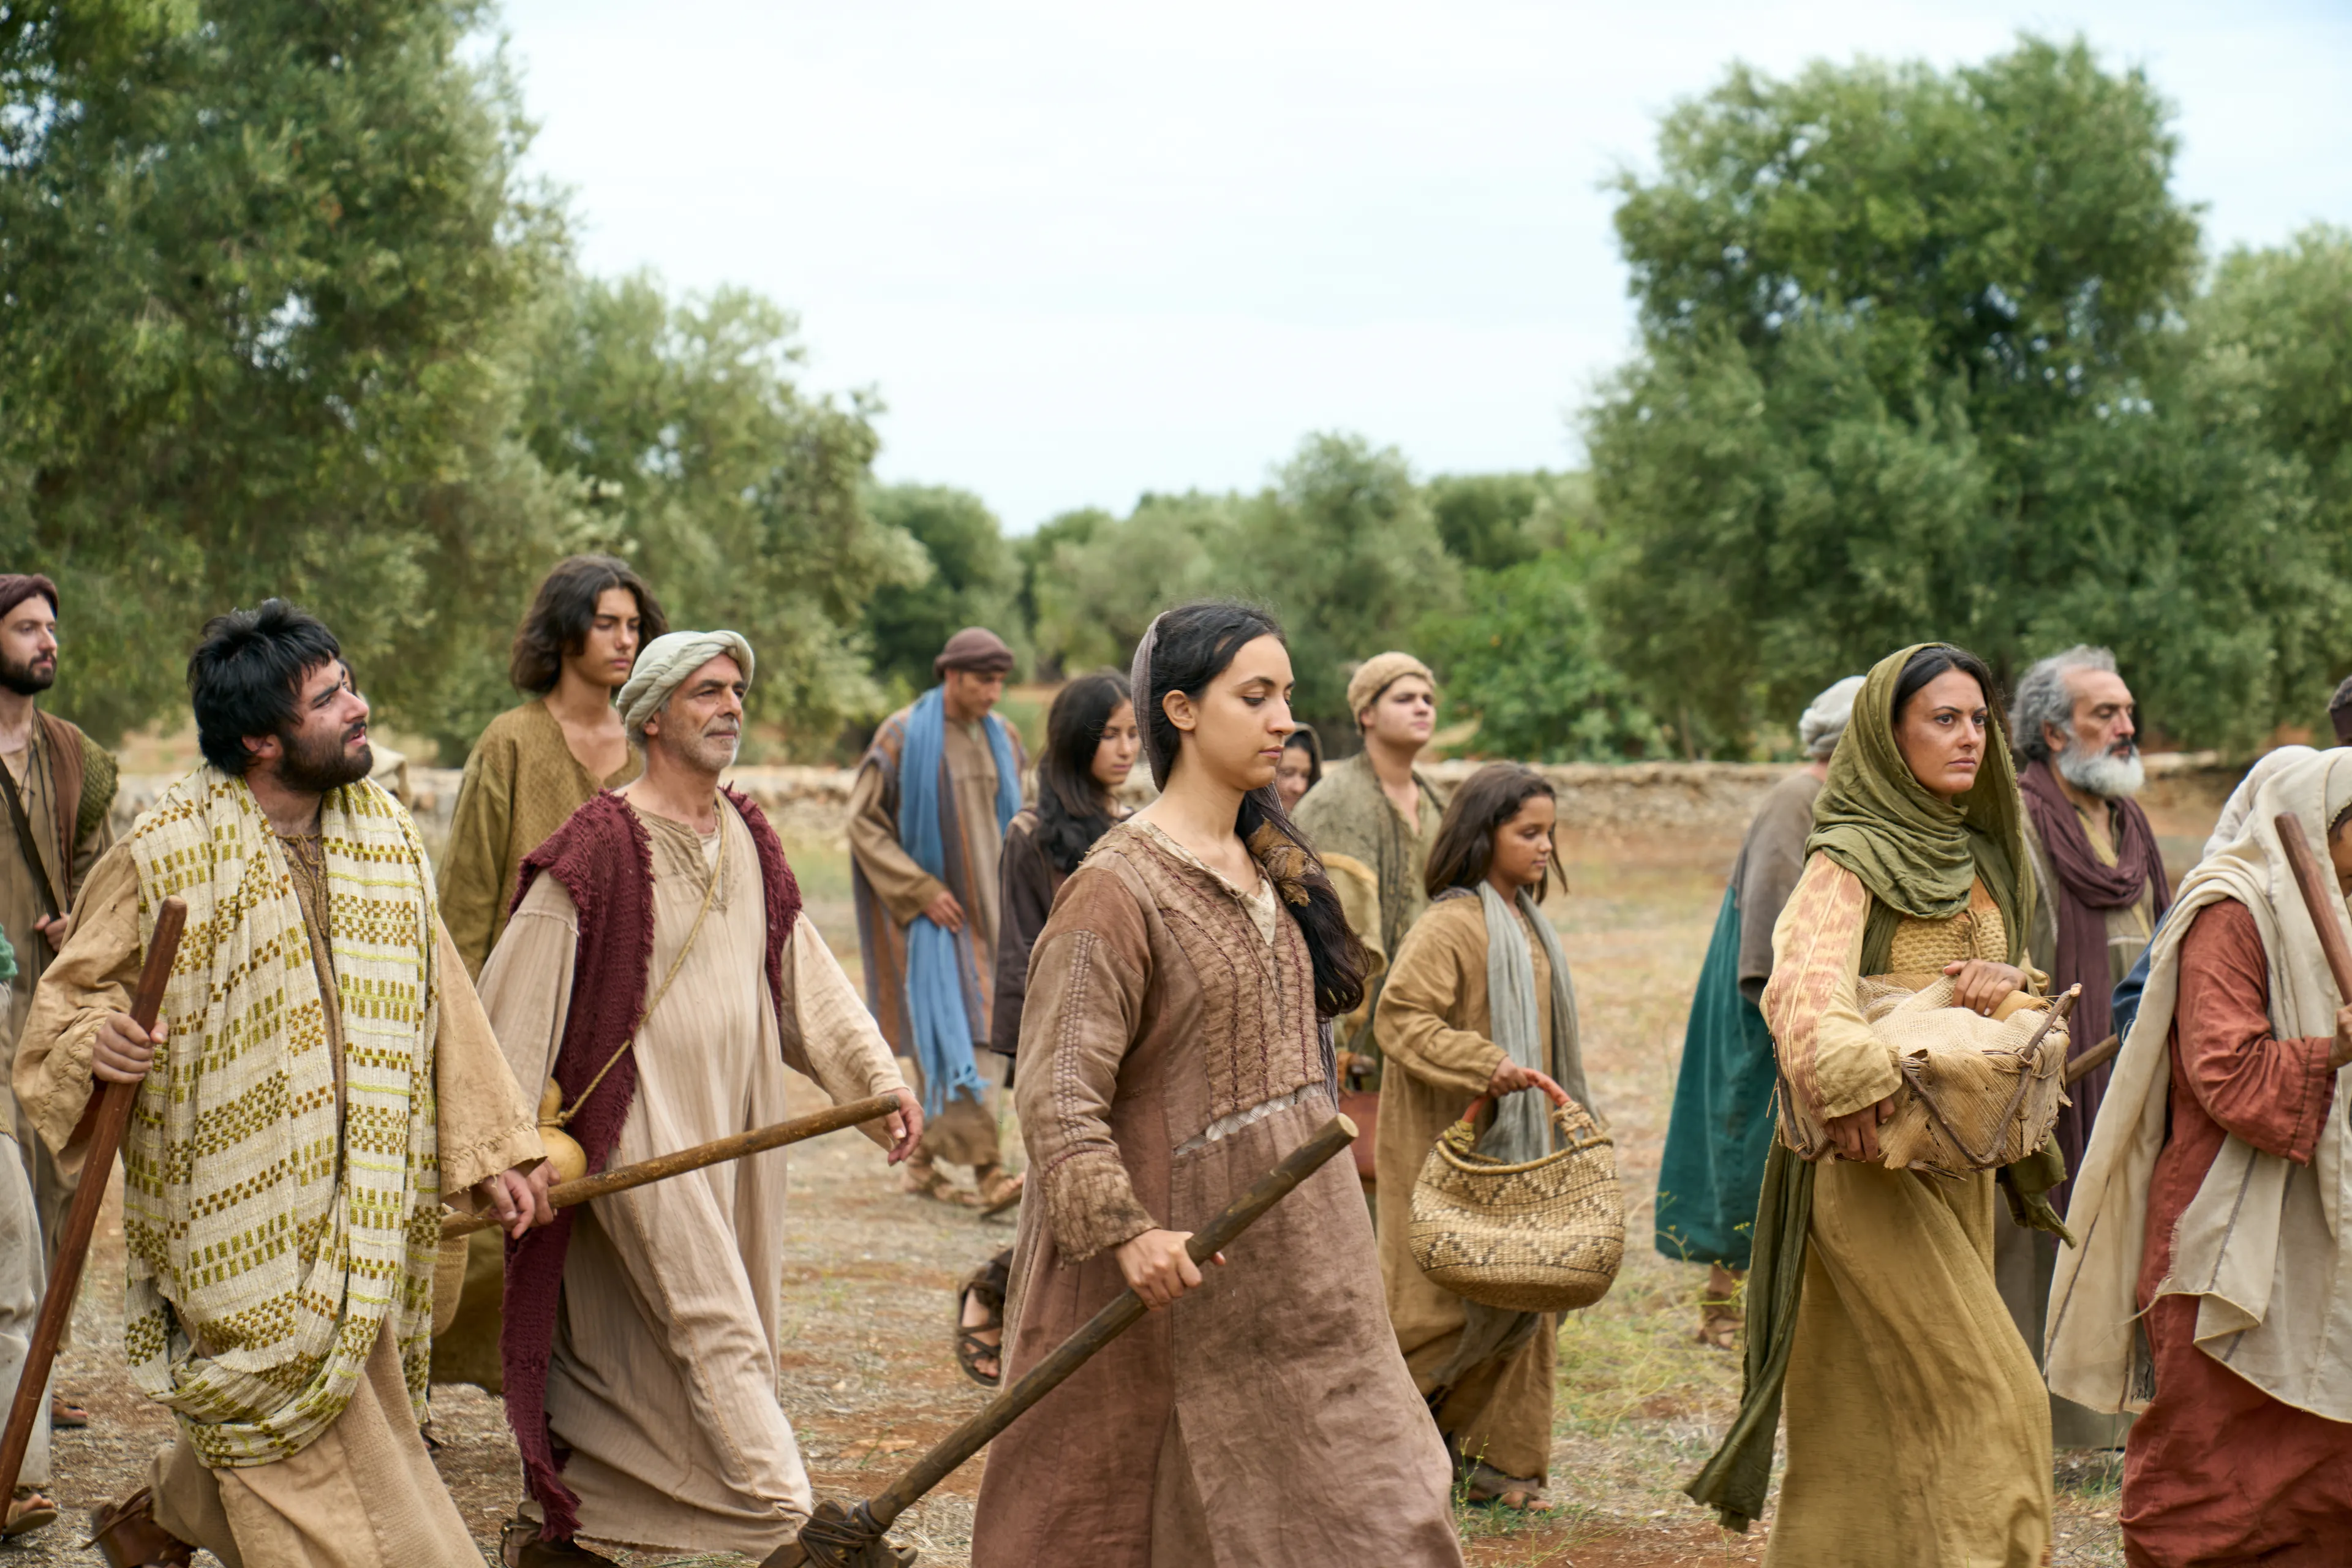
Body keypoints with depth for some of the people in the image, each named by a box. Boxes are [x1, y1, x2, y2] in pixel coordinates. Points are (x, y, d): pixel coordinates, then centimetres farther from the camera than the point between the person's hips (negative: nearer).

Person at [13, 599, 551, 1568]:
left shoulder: (384, 835, 6)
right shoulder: (167, 854, -11)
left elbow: (435, 1000, 12)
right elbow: (67, 995, -4)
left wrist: (488, 1146, 9)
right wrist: (94, 1039, -28)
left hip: (358, 1196, 6)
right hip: (234, 1201, -5)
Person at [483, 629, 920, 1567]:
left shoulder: (747, 841, 10)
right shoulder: (599, 849, -12)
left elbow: (806, 980, 12)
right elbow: (517, 1006, -12)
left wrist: (881, 1081, 1)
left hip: (732, 1128, 7)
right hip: (640, 1126, -7)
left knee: (625, 1357, 14)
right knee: (716, 1331, -13)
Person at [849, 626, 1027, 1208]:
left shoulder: (1000, 739, 6)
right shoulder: (902, 736, -11)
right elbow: (862, 820, -10)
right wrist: (921, 891, -16)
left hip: (981, 908, 6)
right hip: (926, 908, -6)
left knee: (956, 1027, 8)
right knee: (950, 1028, -12)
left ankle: (923, 1161, 18)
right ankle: (985, 1170, -18)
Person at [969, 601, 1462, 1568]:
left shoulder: (1272, 864, 9)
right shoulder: (1119, 889, -16)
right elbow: (1057, 1094, -21)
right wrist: (1124, 1228, -32)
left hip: (1293, 1251, 8)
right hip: (1182, 1249, -8)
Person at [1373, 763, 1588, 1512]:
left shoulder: (1524, 921, 14)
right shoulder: (1450, 924, -15)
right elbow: (1401, 1016, -22)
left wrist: (1560, 1116, 23)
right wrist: (1486, 1066, -30)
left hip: (1519, 1141, 9)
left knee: (1524, 1300, 8)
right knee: (1455, 1303, -6)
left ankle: (1494, 1458, 15)